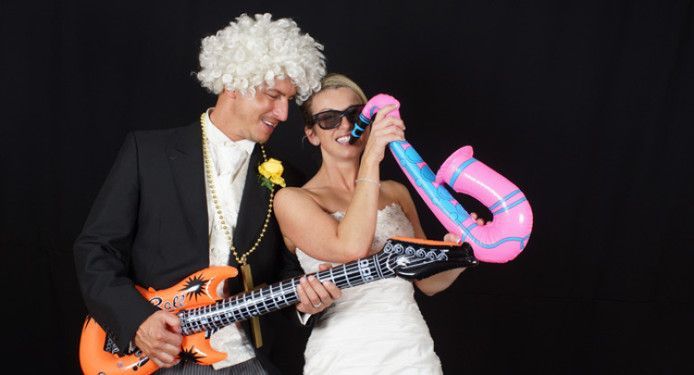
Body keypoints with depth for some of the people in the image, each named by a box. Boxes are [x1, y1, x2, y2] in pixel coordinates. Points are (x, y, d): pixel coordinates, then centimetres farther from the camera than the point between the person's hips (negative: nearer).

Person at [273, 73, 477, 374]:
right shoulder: (292, 200, -6)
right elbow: (350, 248, -23)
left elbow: (427, 281, 11)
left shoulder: (396, 192, 8)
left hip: (415, 350, 5)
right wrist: (371, 160, -20)